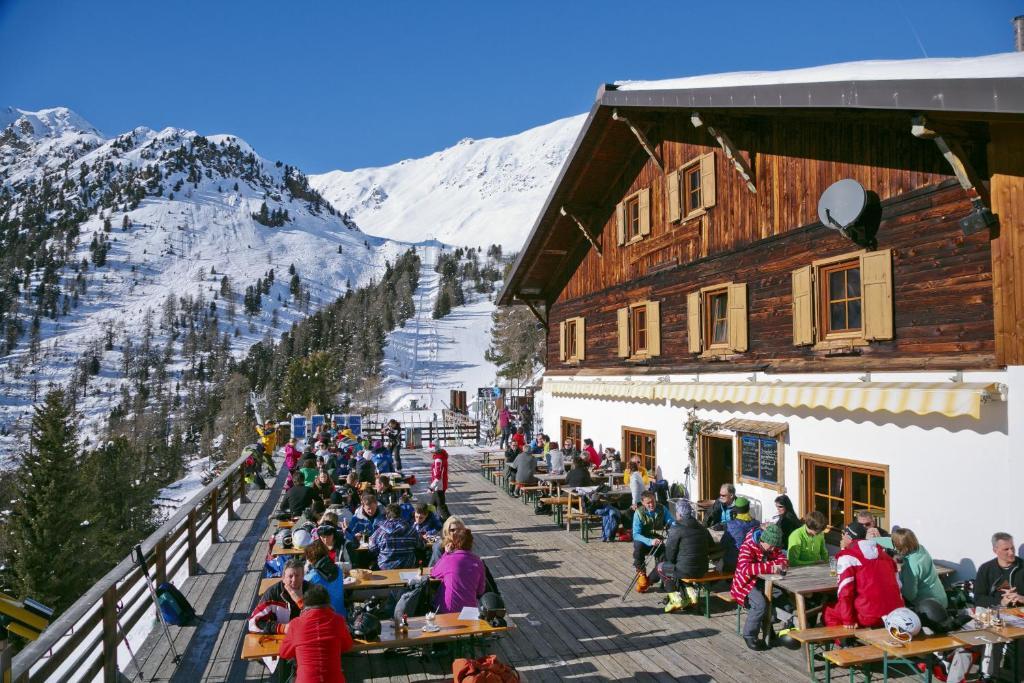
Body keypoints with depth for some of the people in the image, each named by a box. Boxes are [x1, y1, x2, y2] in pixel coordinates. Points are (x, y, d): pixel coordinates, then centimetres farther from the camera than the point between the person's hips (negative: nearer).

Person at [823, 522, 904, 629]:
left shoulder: (846, 556, -2)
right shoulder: (882, 552, 18)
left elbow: (845, 589, -12)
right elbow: (897, 583, 18)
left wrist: (848, 621, -9)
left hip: (870, 616, -7)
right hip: (896, 612, 7)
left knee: (829, 612, 14)